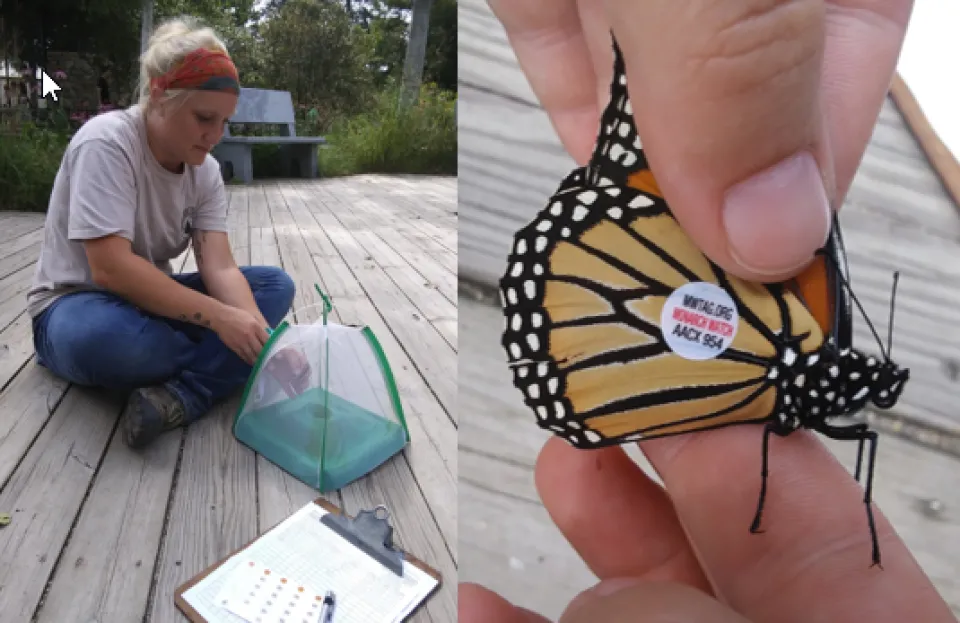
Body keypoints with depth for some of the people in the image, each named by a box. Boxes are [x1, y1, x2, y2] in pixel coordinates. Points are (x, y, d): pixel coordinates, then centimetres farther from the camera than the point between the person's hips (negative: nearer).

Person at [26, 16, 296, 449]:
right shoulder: (106, 143, -22)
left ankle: (180, 397, -28)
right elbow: (111, 268, -31)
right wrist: (219, 318, -35)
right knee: (107, 337, -41)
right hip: (76, 304, -6)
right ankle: (223, 372, -12)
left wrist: (262, 337, -32)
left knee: (275, 286, -11)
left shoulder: (205, 170, -5)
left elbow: (220, 268, -15)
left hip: (151, 299, 6)